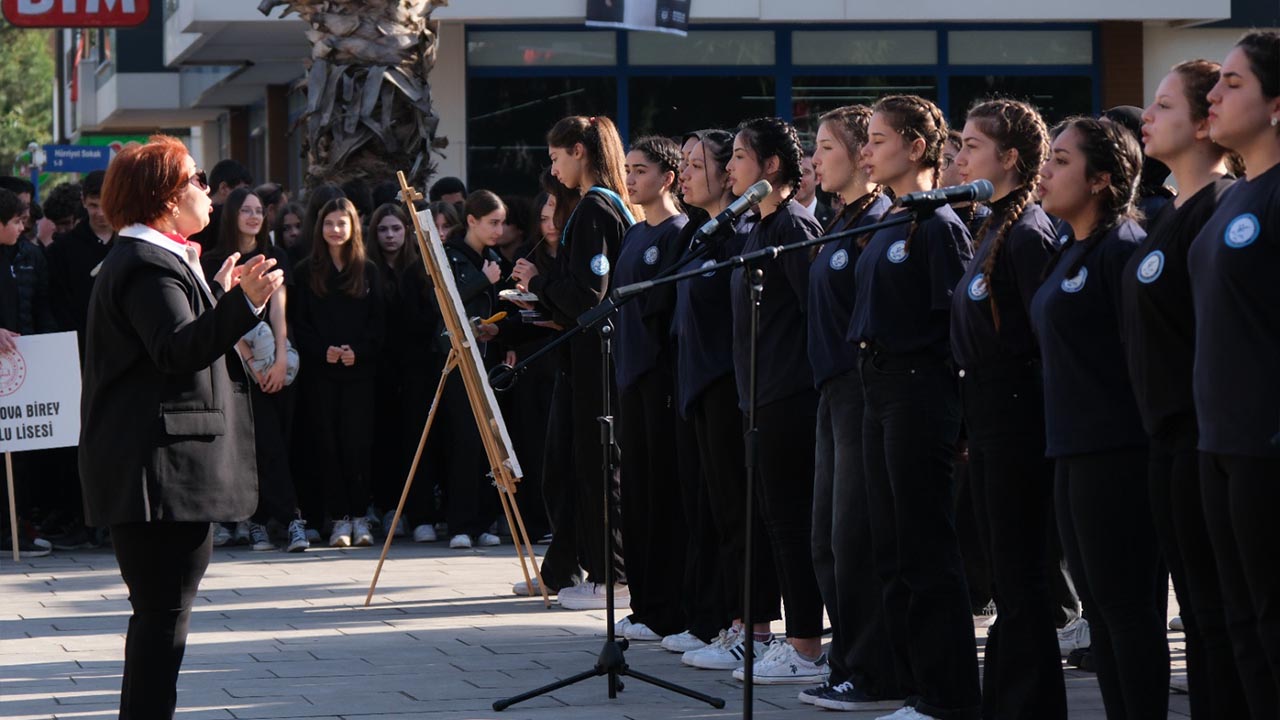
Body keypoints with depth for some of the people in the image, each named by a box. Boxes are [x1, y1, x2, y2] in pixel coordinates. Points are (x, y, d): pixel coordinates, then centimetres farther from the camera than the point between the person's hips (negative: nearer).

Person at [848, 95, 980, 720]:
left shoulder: (939, 224, -12)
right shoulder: (885, 227, 15)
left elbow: (956, 318, -16)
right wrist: (867, 361, 13)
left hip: (918, 391, -10)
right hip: (878, 391, 10)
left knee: (927, 551, -6)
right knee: (892, 551, 11)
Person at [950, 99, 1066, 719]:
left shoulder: (1029, 233, -14)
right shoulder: (992, 229, 15)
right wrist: (970, 418, 15)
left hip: (1018, 417, -10)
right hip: (986, 414, 10)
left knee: (1021, 578, -5)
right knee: (1005, 570, 13)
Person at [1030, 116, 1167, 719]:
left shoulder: (1121, 250, -12)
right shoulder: (1070, 255, 16)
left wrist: (1146, 438, -15)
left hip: (1115, 452, -9)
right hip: (1073, 449, 9)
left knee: (1126, 601, -6)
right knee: (1098, 601, 10)